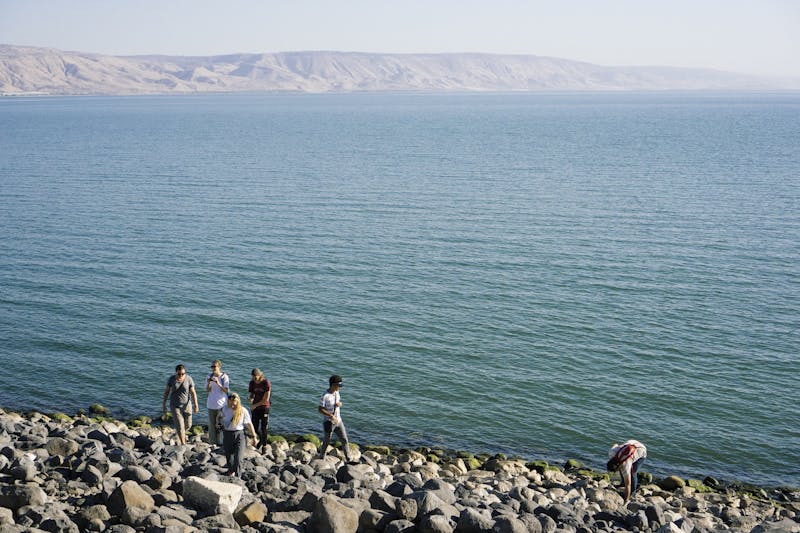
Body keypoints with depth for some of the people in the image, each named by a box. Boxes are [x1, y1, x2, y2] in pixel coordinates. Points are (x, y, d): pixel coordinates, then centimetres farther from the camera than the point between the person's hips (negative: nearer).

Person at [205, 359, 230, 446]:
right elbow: (207, 390, 2)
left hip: (221, 404, -3)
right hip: (211, 404, 4)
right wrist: (208, 383, -17)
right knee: (212, 423, 7)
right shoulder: (209, 376, 5)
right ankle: (213, 442, 15)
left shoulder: (224, 377, -7)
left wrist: (218, 384, -26)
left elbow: (226, 390, -12)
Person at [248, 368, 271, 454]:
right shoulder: (252, 382, -2)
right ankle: (260, 439, 35)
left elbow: (266, 399, -17)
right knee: (255, 427, 7)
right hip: (255, 408, 4)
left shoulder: (266, 383, -17)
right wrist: (251, 398, -18)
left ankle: (264, 445, 16)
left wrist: (255, 405, -13)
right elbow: (250, 394, 6)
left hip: (264, 408, -4)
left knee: (264, 428, 1)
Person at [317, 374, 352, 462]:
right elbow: (320, 409, -20)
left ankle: (348, 460, 7)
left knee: (344, 440, 3)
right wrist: (331, 416, -27)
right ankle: (321, 457, 33)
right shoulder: (325, 396, -21)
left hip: (338, 421, 6)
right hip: (329, 422, -6)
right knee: (327, 441, 10)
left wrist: (339, 404, -11)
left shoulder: (336, 392, 1)